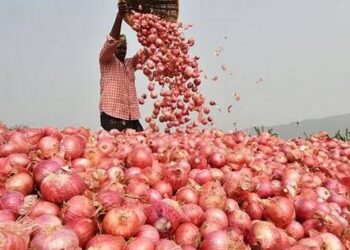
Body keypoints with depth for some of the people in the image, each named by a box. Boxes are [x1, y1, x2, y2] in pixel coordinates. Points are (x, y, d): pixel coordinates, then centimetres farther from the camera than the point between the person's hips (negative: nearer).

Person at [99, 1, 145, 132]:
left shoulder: (130, 63, 23)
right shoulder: (106, 61, 6)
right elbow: (111, 41, -11)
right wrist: (119, 16, -25)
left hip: (132, 118, 6)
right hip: (112, 117, -6)